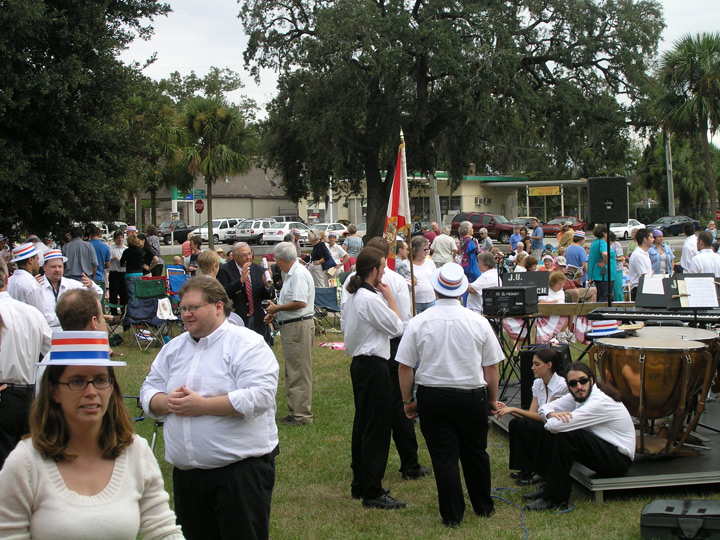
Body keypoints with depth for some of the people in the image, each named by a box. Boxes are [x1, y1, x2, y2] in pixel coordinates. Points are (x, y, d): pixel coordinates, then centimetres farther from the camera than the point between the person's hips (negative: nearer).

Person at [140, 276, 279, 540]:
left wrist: (202, 405, -20)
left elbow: (259, 396, -20)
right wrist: (167, 402, -9)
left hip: (241, 469, -6)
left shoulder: (247, 344, -7)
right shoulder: (173, 348, 15)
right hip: (185, 473, 7)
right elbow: (148, 392, 14)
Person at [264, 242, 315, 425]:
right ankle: (295, 411, 22)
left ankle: (302, 415, -1)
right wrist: (275, 313, 11)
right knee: (292, 371, 15)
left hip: (299, 326, -11)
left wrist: (277, 308, -13)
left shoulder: (298, 274, -17)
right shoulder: (290, 274, 17)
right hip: (290, 326, 11)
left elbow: (301, 302, -25)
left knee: (299, 372, -6)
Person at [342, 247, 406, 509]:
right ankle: (373, 492, 1)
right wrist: (390, 298, -5)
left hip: (359, 363, 10)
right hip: (374, 365, -10)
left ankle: (360, 485, 26)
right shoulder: (370, 299, -20)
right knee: (377, 428, -4)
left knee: (362, 425, 17)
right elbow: (397, 327, -13)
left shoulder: (352, 296, 10)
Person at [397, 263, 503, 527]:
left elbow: (405, 367, -5)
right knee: (476, 453, 17)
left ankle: (452, 515, 11)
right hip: (472, 396, 1)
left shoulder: (419, 322, -8)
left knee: (444, 456, 6)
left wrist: (408, 401, 7)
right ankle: (483, 507, 34)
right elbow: (492, 367, 0)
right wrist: (493, 399, 13)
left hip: (432, 396, -1)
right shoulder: (479, 322, -6)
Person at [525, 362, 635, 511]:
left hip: (619, 459, -9)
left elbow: (557, 425, -32)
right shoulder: (578, 396, 1)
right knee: (550, 433, -1)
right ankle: (551, 485, 4)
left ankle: (557, 498, -19)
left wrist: (552, 421, -8)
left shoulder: (600, 402, -25)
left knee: (565, 435, -27)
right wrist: (551, 414, -17)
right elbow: (544, 408, 7)